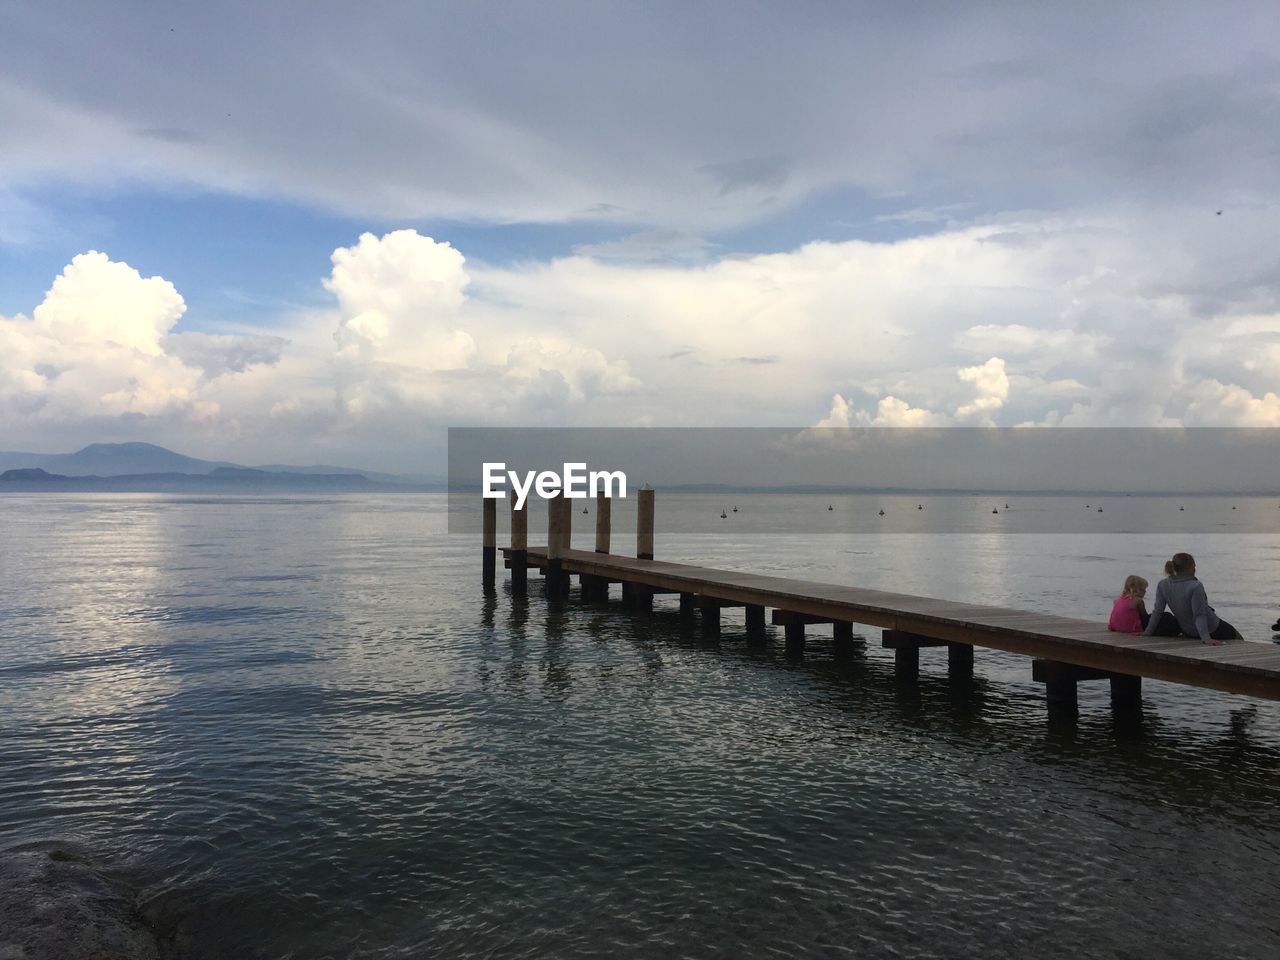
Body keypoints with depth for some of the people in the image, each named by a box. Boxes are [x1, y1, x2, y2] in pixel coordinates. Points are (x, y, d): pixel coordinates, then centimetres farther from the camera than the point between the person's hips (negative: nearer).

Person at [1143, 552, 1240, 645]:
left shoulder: (1162, 585, -12)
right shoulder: (1195, 586, -27)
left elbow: (1157, 611, -8)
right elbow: (1199, 615, -30)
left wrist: (1148, 632, -2)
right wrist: (1206, 638, -32)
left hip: (1188, 630, 6)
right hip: (1211, 630, -6)